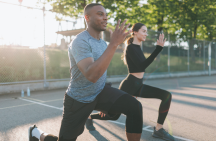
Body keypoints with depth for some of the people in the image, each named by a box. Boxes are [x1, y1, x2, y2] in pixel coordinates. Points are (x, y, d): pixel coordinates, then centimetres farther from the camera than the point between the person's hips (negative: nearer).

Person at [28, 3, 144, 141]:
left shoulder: (103, 43, 3)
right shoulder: (80, 42, -23)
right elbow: (91, 76, -39)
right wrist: (114, 44, -41)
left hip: (100, 92, 6)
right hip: (78, 100, -6)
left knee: (135, 107, -19)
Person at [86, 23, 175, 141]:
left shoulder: (137, 48, 12)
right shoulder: (131, 48, -16)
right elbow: (142, 66, -28)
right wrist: (158, 48, -30)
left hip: (138, 85, 8)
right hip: (129, 85, -8)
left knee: (167, 95, -7)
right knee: (114, 115, 6)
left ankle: (158, 129, -3)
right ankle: (89, 117, 34)